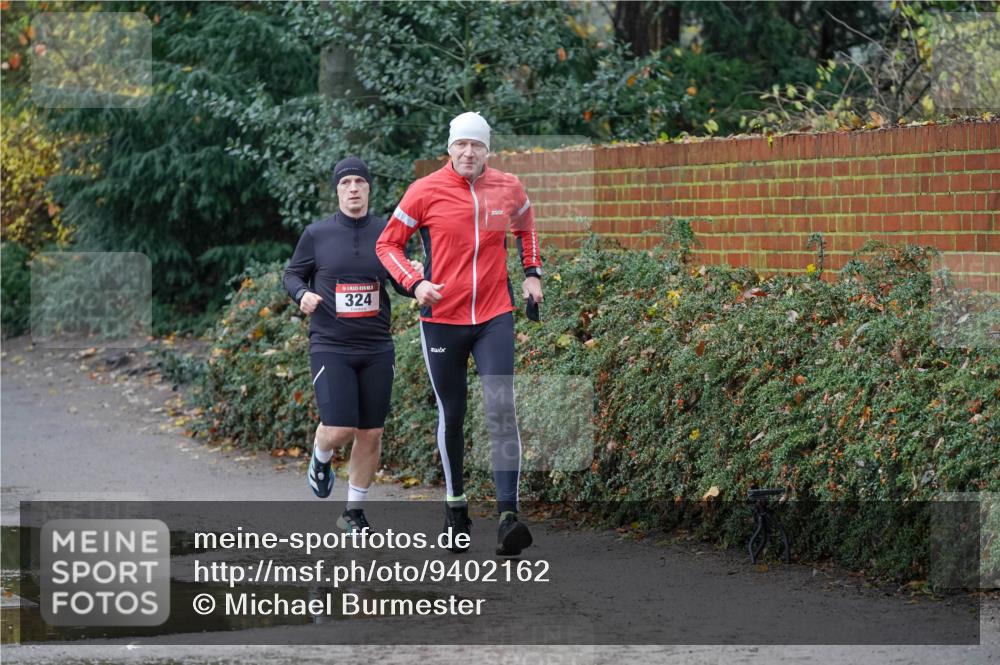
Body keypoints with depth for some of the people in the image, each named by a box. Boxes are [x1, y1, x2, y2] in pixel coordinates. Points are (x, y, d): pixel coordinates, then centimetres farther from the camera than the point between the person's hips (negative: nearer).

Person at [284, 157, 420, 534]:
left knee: (370, 434, 4)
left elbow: (402, 283, 10)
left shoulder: (386, 233, 4)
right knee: (339, 429, -15)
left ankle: (354, 512, 20)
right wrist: (302, 295, -11)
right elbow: (292, 274, 10)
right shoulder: (317, 234, 0)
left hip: (377, 349, 2)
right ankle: (321, 459, 22)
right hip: (330, 347, -2)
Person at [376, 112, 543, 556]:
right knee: (451, 416, 9)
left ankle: (508, 515, -18)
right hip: (442, 318, -1)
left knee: (501, 411, -13)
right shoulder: (426, 192, -5)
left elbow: (526, 226, 26)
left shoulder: (508, 189, 3)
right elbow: (387, 244, 3)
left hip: (495, 317, 1)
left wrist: (532, 273, 15)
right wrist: (414, 283, -13)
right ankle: (455, 505, 27)